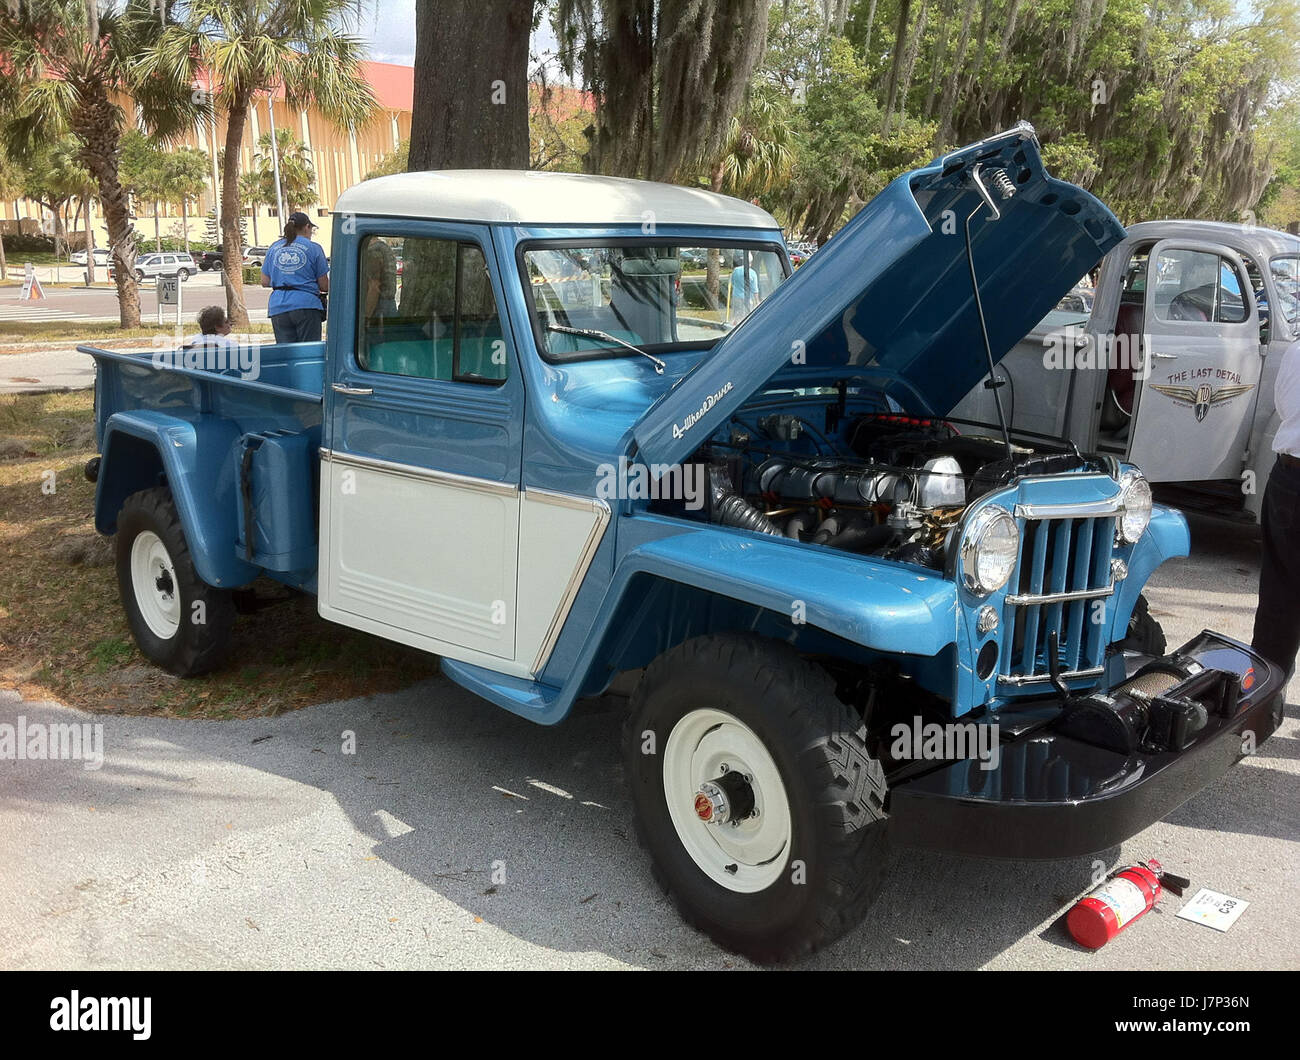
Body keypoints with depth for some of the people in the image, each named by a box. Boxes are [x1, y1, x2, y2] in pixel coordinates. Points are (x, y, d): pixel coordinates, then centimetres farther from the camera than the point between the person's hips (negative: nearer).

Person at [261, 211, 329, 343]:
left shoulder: (274, 248, 12)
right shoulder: (313, 248, 2)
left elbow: (265, 282, 13)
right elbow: (324, 286, 2)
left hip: (278, 307, 3)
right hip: (306, 305, -3)